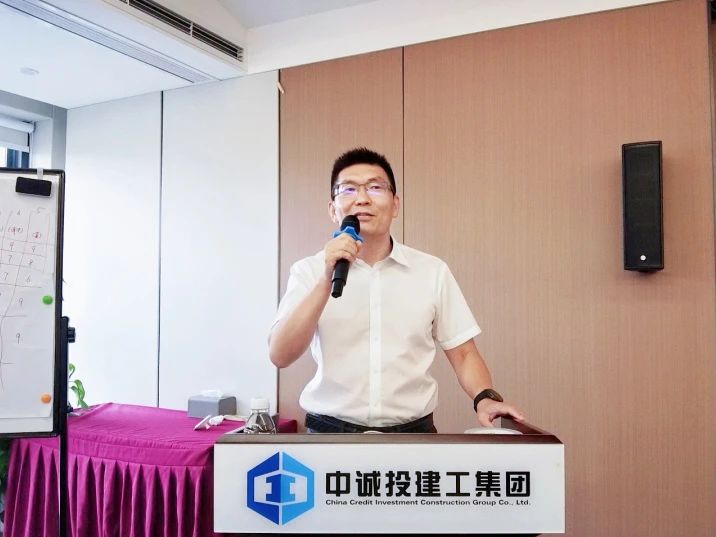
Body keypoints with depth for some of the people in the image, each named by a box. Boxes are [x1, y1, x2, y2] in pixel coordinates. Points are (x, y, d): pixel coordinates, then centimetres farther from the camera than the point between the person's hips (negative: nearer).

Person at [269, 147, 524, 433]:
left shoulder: (433, 271, 1)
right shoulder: (309, 271, -2)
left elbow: (463, 353, 5)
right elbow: (280, 355, -11)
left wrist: (485, 398, -14)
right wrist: (327, 281, -20)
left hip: (413, 431, 1)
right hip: (330, 430, -1)